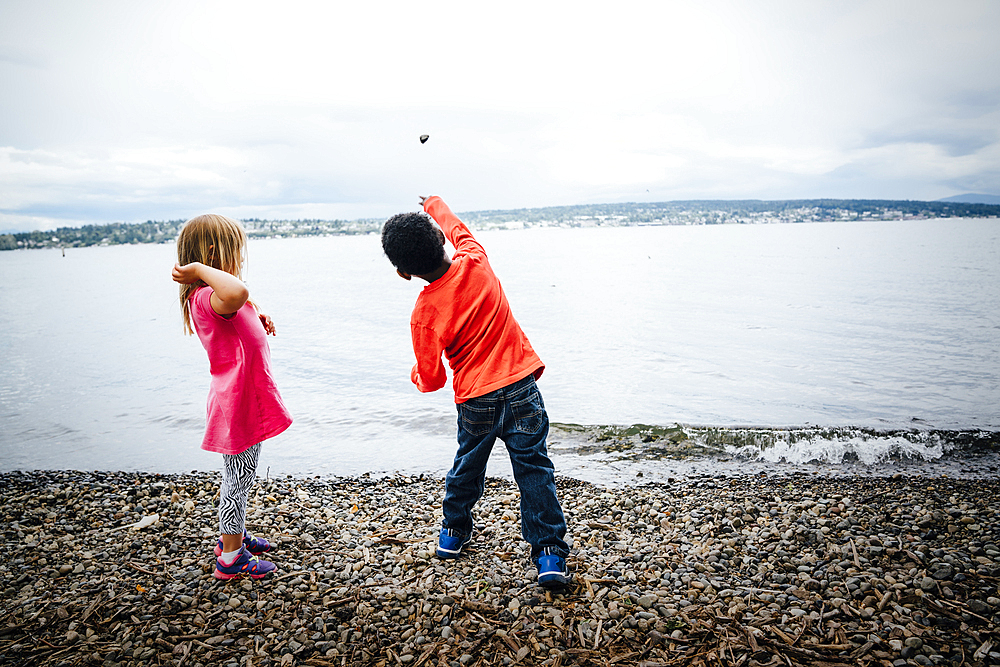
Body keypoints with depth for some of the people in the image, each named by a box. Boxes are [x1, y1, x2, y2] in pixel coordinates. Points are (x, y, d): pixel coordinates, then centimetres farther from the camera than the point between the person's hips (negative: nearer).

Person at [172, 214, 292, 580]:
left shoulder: (211, 297, 8)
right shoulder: (206, 298, -26)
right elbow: (237, 292, -51)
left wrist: (256, 319, 10)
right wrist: (200, 270, -35)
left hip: (245, 401, 10)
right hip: (240, 403, -10)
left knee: (238, 477, 24)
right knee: (239, 480, 4)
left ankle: (233, 536, 42)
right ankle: (231, 557, 20)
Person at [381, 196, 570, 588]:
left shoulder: (424, 314, -12)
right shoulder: (474, 261, -8)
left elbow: (431, 379, -6)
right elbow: (458, 229, 17)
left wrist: (416, 375, 18)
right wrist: (435, 205, 36)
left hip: (475, 401, 0)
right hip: (521, 386, 1)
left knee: (467, 466, 23)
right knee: (533, 469, 5)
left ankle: (454, 532, 44)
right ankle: (549, 555, 5)